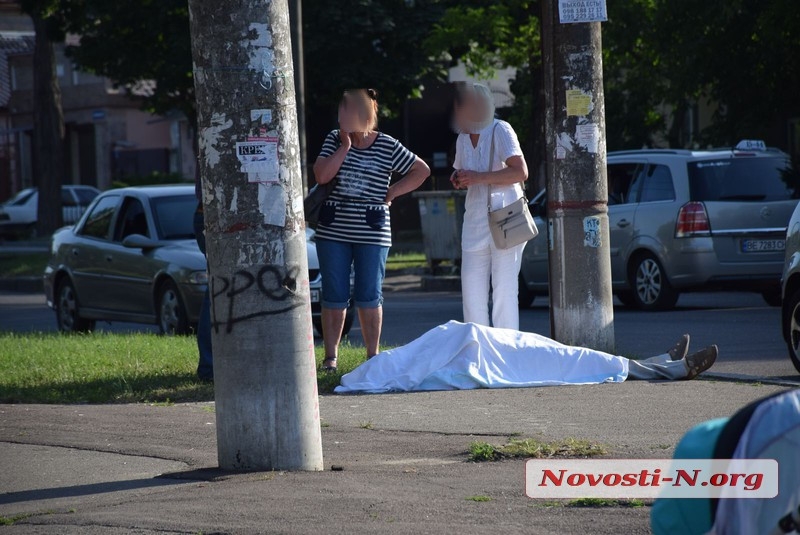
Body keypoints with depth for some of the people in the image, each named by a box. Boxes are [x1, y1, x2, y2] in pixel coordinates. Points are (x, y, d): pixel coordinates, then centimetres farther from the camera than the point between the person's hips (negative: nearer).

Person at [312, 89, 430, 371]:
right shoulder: (334, 140, 4)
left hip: (372, 233, -2)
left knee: (368, 297, 2)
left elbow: (422, 170, 5)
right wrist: (345, 146, -12)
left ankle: (372, 355, 11)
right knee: (334, 297, 3)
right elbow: (321, 176, -9)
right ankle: (330, 356, 8)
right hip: (333, 232, 2)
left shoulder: (388, 146, -1)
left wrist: (391, 193, -1)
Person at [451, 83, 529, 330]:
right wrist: (459, 180, 5)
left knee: (504, 289, -8)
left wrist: (479, 178, -19)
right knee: (472, 289, 2)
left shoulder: (500, 131, -8)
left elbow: (521, 172, -16)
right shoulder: (463, 138, 14)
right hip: (475, 221, 7)